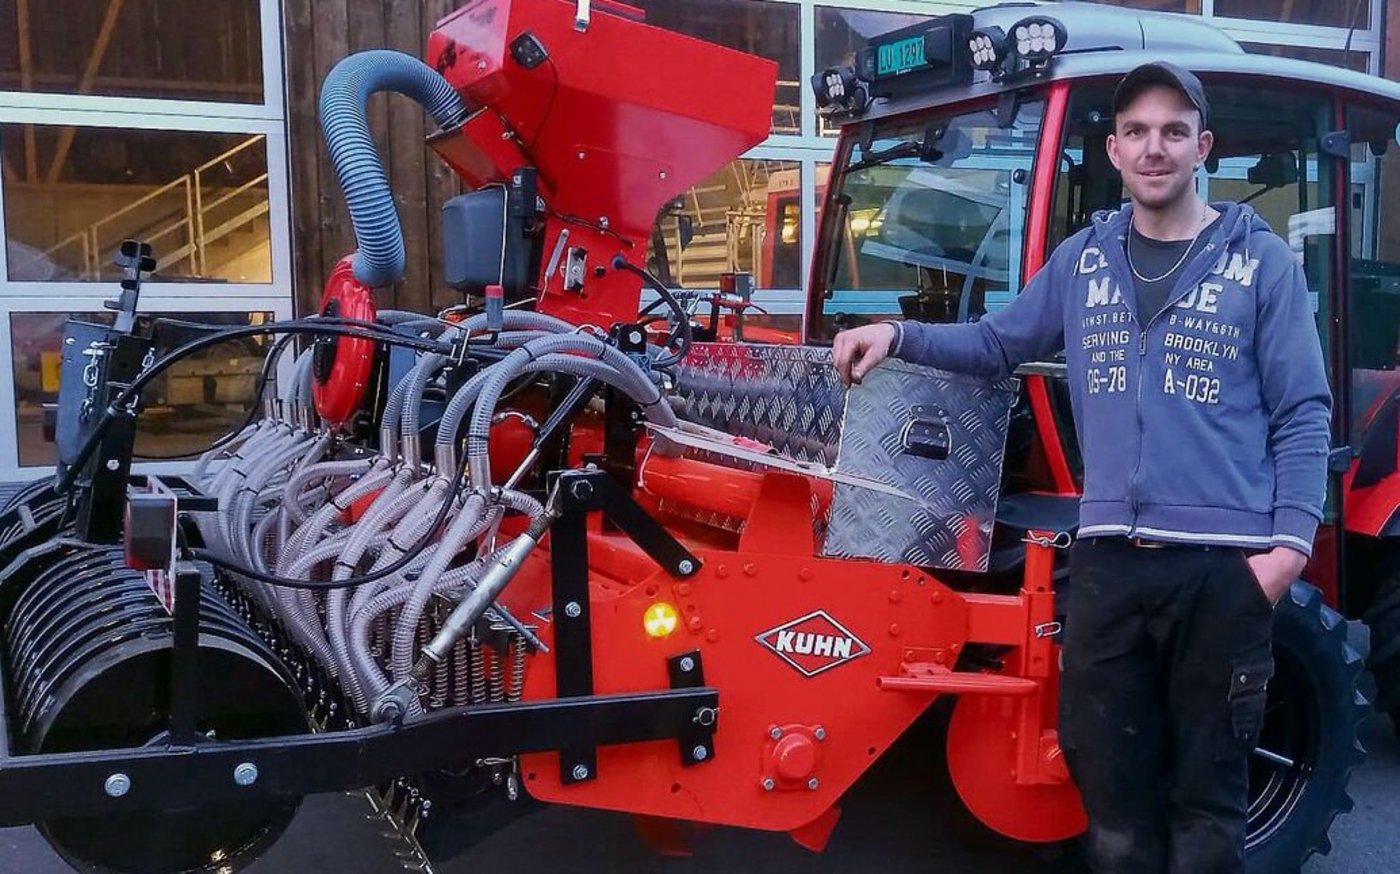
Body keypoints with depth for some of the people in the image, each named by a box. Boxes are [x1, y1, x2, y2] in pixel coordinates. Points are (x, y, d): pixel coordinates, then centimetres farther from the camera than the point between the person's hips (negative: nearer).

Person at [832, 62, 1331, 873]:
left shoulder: (1264, 261, 2)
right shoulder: (1082, 259, 11)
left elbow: (1304, 416, 0)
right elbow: (997, 344, 20)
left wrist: (1293, 538, -10)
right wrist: (899, 335, 4)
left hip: (1223, 563, -3)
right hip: (1109, 560, 3)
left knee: (1207, 793, 8)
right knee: (1113, 783, 13)